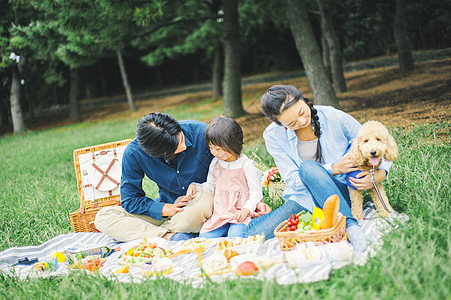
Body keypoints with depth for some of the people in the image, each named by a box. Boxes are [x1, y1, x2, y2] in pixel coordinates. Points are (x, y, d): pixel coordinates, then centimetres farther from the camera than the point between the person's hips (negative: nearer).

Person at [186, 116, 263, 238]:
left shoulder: (246, 165, -7)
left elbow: (256, 192, -6)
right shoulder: (215, 163, 11)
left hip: (239, 214, -5)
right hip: (219, 214, 5)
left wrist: (246, 210, -20)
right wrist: (195, 186, 6)